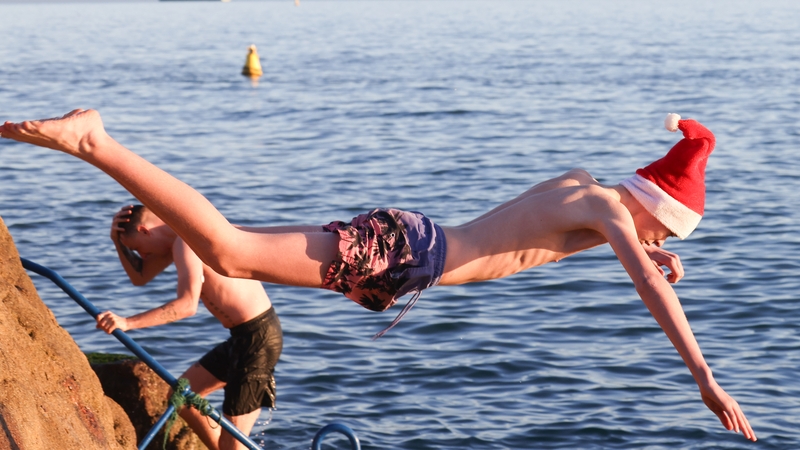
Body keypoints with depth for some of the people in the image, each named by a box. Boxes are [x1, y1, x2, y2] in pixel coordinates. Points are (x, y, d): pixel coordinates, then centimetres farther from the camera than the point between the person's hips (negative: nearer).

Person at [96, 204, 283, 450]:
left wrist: (127, 323, -34)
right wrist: (118, 241, 4)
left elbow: (187, 305, -31)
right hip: (246, 335, 10)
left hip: (256, 337, -10)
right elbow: (140, 276, 21)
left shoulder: (186, 241, -19)